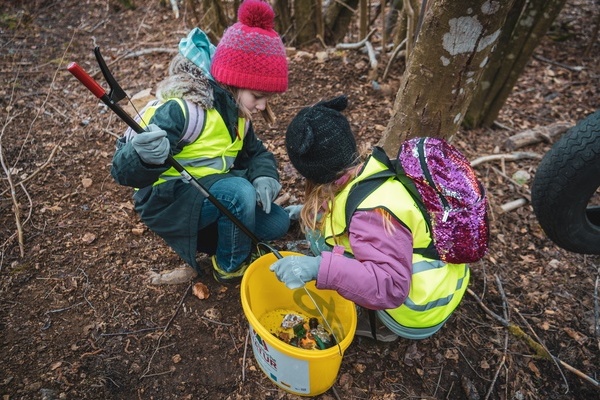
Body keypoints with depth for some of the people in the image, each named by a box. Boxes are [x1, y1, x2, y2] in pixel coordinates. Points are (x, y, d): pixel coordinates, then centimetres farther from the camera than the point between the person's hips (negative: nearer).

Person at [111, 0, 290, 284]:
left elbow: (255, 152, 6)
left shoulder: (235, 109, -1)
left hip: (211, 192, 7)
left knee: (276, 224, -4)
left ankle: (213, 235, 16)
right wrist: (145, 157, -51)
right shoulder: (184, 109, -26)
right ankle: (230, 268, -7)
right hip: (168, 199, -7)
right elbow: (123, 170, -27)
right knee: (239, 192, -34)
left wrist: (264, 176, -17)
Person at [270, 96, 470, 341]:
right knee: (320, 217, 9)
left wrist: (318, 268, -42)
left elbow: (391, 286, -36)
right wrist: (309, 210, 17)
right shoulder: (369, 169, -7)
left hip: (419, 312, -8)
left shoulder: (373, 211, -32)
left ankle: (375, 320, 0)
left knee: (319, 227, -12)